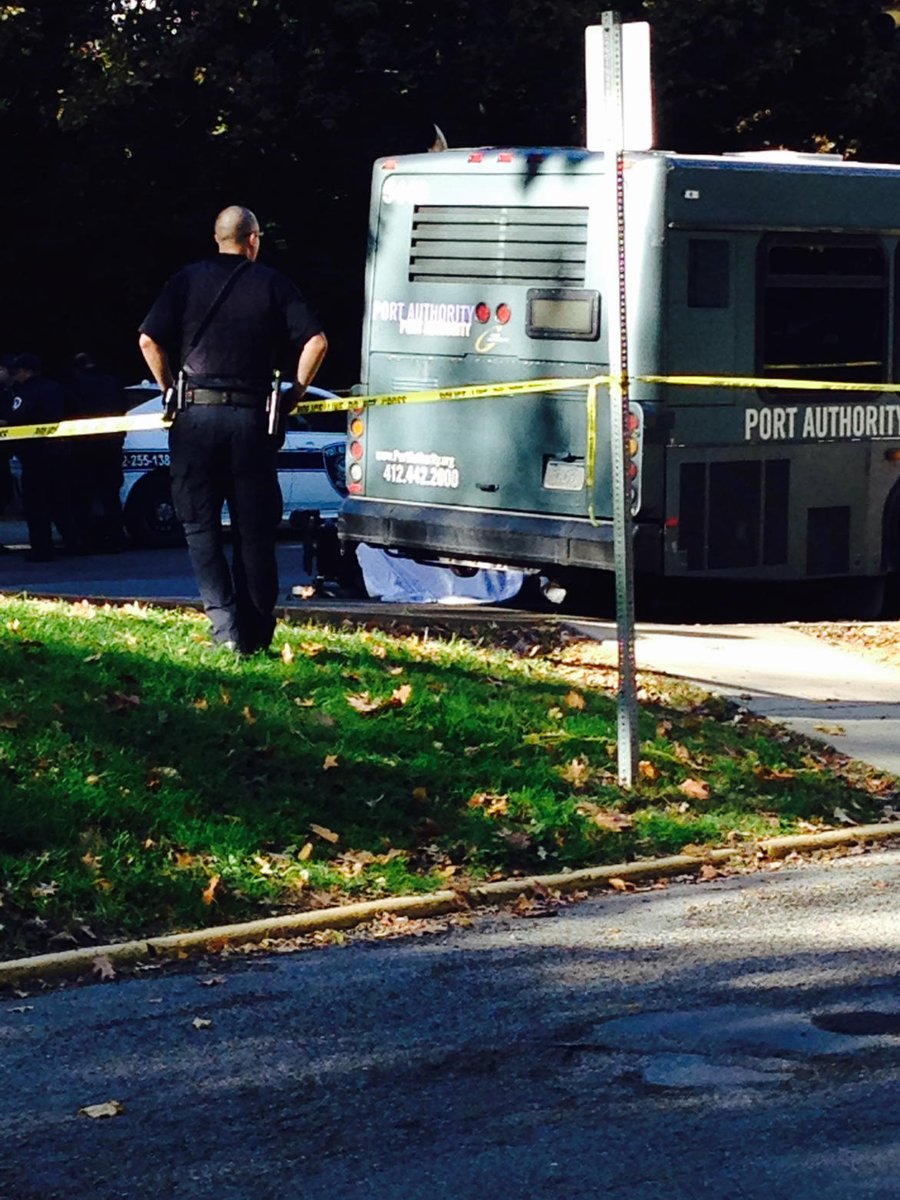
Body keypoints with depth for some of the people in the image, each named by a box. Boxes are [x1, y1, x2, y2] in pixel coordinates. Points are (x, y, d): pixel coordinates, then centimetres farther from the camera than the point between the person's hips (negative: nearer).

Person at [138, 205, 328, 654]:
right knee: (254, 530, 7)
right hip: (251, 418, 0)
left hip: (195, 415, 0)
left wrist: (170, 390, 11)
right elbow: (316, 341, -3)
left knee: (200, 525, 5)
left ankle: (226, 626, -6)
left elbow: (149, 339, -2)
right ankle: (256, 631, 8)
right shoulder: (272, 284, 5)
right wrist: (296, 392, 9)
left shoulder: (188, 280, 6)